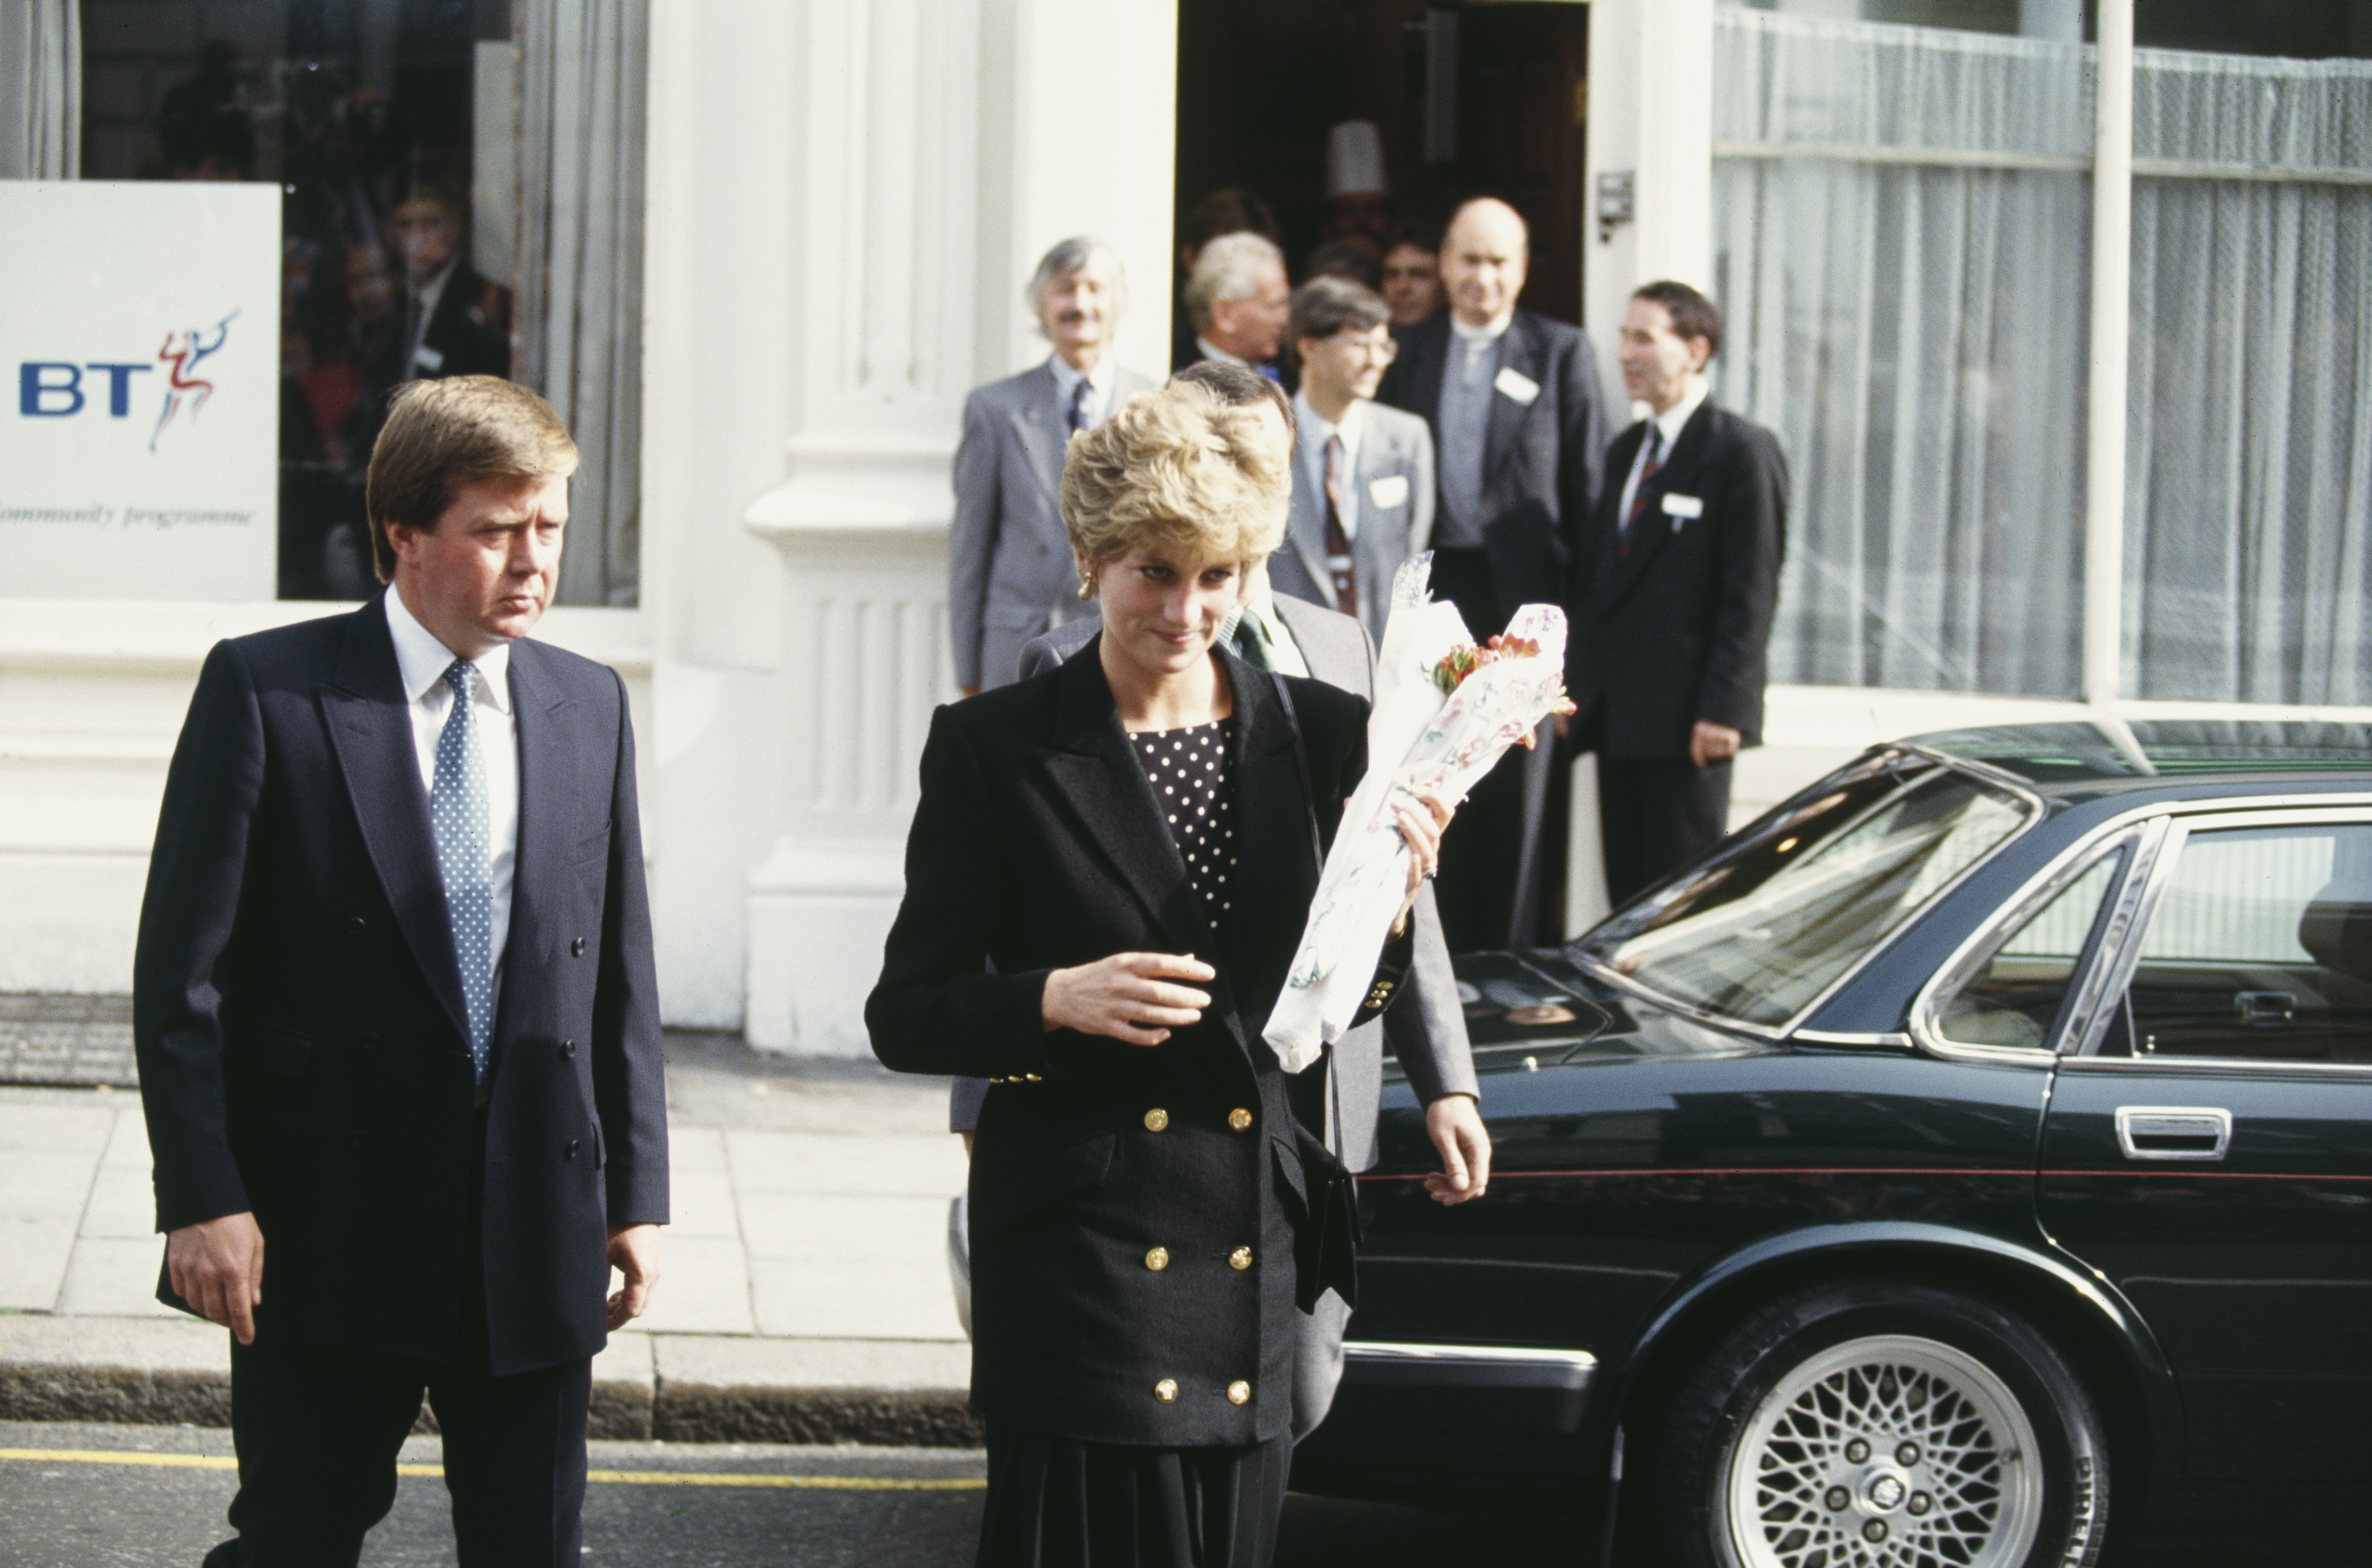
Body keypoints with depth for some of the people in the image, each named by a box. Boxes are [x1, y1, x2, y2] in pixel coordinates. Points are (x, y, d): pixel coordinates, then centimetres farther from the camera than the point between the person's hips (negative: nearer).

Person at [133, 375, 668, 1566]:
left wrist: (636, 1190, 8)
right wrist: (200, 1197, -12)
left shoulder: (589, 708, 9)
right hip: (327, 1231, -4)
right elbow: (183, 967, -6)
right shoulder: (268, 691, -5)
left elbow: (620, 971, 12)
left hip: (537, 1233, 4)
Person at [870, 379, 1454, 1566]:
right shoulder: (993, 750, -2)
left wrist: (1380, 910, -6)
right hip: (1075, 1252, -3)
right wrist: (1055, 999, -19)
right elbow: (906, 1018, -1)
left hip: (1257, 1252, 3)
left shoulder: (1318, 735, 7)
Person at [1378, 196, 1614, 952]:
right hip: (1435, 584, 3)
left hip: (1522, 587, -3)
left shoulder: (1561, 351, 3)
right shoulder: (1410, 352, 11)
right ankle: (1441, 947, 14)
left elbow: (1588, 484, 1)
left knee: (1517, 781, 0)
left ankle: (1509, 954, 5)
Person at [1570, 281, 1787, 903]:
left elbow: (1751, 592, -13)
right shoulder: (1627, 449, 17)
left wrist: (1722, 709, -19)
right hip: (1616, 711, 7)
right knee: (1627, 893, 8)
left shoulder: (1741, 450, -7)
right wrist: (1575, 681, 11)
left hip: (1685, 717, -7)